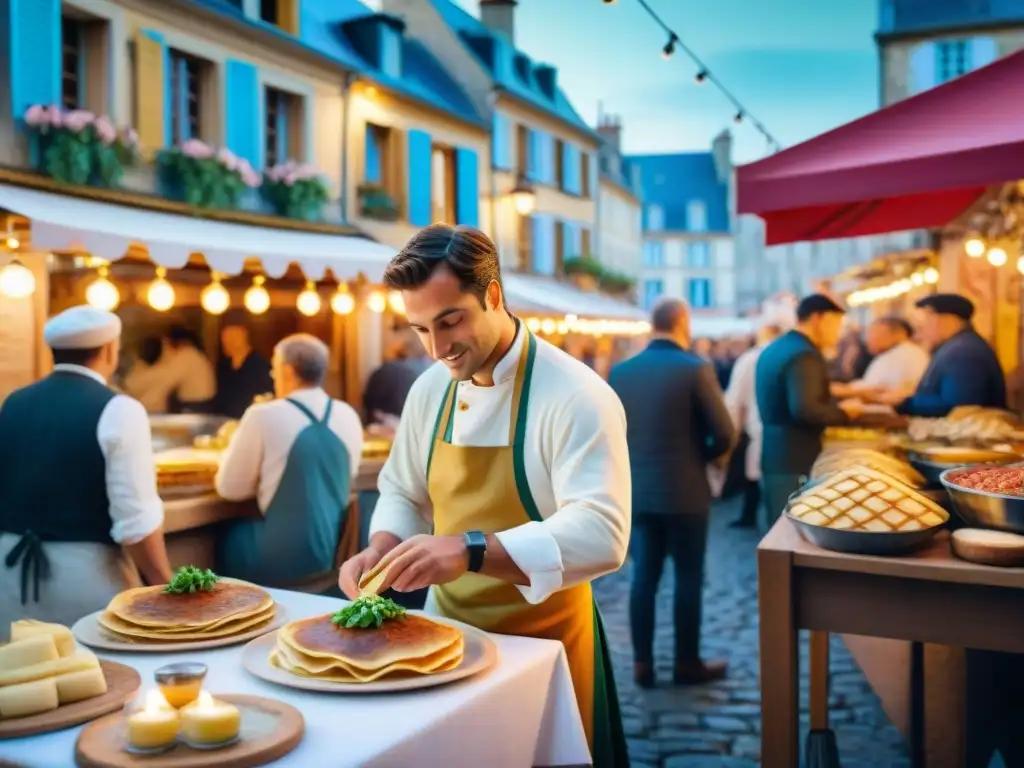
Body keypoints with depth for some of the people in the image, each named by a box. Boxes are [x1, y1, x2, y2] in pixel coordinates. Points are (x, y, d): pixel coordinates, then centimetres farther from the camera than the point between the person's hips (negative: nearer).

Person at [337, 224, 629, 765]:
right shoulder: (430, 389, 0)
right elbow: (403, 493, 11)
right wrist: (381, 551, -10)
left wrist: (471, 551, -40)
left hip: (541, 640, -5)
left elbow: (601, 536, -30)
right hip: (446, 630, 6)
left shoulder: (576, 397, -21)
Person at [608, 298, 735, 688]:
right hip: (684, 491, -4)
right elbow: (724, 435, -11)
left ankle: (642, 664, 16)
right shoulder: (695, 368, -12)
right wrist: (700, 456, 8)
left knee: (643, 576, 11)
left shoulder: (620, 371, 1)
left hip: (636, 489, 5)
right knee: (688, 578, 8)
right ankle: (688, 664, 18)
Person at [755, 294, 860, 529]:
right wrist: (843, 412, -12)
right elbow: (804, 410, -29)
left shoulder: (773, 349, 14)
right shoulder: (803, 355, -17)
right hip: (796, 462, -10)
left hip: (774, 457, 10)